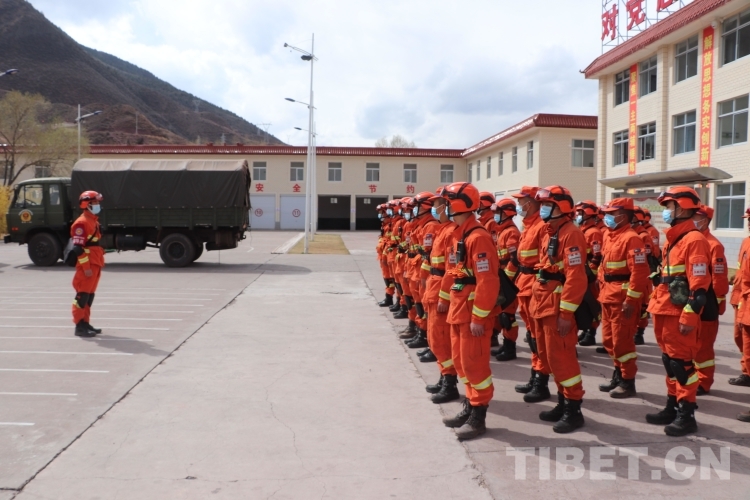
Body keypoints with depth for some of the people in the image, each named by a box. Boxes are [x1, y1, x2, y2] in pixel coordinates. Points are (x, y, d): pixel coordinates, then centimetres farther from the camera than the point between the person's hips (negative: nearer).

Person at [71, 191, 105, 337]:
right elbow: (78, 248, -19)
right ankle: (79, 326, -2)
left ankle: (85, 323, 20)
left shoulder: (94, 221, 18)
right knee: (83, 295, -6)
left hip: (95, 265, 10)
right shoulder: (81, 223, -14)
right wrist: (86, 267, -20)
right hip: (87, 266, -10)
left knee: (90, 295, 13)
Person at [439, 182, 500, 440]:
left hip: (473, 311, -10)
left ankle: (478, 417, 11)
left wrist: (479, 317, -21)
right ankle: (470, 406, 31)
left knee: (474, 363, 0)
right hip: (459, 308, 10)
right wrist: (453, 306, 18)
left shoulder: (477, 237, -19)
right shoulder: (459, 235, 12)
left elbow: (487, 282, -23)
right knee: (460, 360, 17)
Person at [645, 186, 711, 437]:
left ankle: (687, 415, 8)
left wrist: (689, 316, -22)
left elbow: (699, 284, -20)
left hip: (680, 314, -9)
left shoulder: (694, 240, -15)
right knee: (670, 361, 15)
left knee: (682, 363, -2)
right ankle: (672, 408, 26)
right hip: (666, 312, 9)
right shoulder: (673, 238, 15)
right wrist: (656, 305, 21)